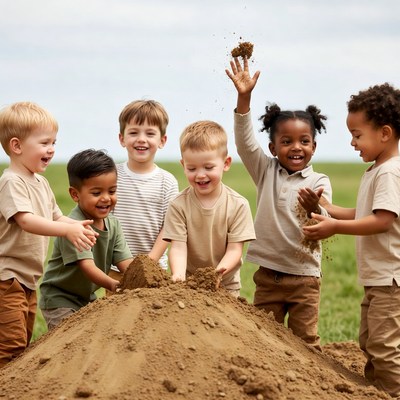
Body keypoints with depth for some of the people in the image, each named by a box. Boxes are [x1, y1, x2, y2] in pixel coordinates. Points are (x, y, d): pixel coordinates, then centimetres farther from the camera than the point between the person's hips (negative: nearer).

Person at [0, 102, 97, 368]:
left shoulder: (41, 183, 13)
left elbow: (56, 217, 18)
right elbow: (26, 220, -30)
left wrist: (78, 226, -3)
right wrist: (68, 230, -40)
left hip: (29, 278, 10)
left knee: (24, 343, 15)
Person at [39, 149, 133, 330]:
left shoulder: (113, 224, -1)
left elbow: (126, 263, -9)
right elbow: (87, 266, -34)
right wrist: (112, 284, -51)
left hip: (88, 298, 7)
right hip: (59, 299, -7)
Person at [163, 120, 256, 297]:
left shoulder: (238, 205, -8)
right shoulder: (178, 206, -8)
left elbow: (234, 249, -11)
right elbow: (178, 247, -14)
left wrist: (219, 271, -31)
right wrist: (178, 275, -34)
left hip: (226, 284, 0)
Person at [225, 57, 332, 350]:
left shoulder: (319, 182, -4)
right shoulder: (266, 172, 2)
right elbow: (245, 141, -12)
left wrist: (314, 211, -42)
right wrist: (244, 97, -24)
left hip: (304, 275, -2)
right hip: (268, 273, 2)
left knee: (305, 342, 4)